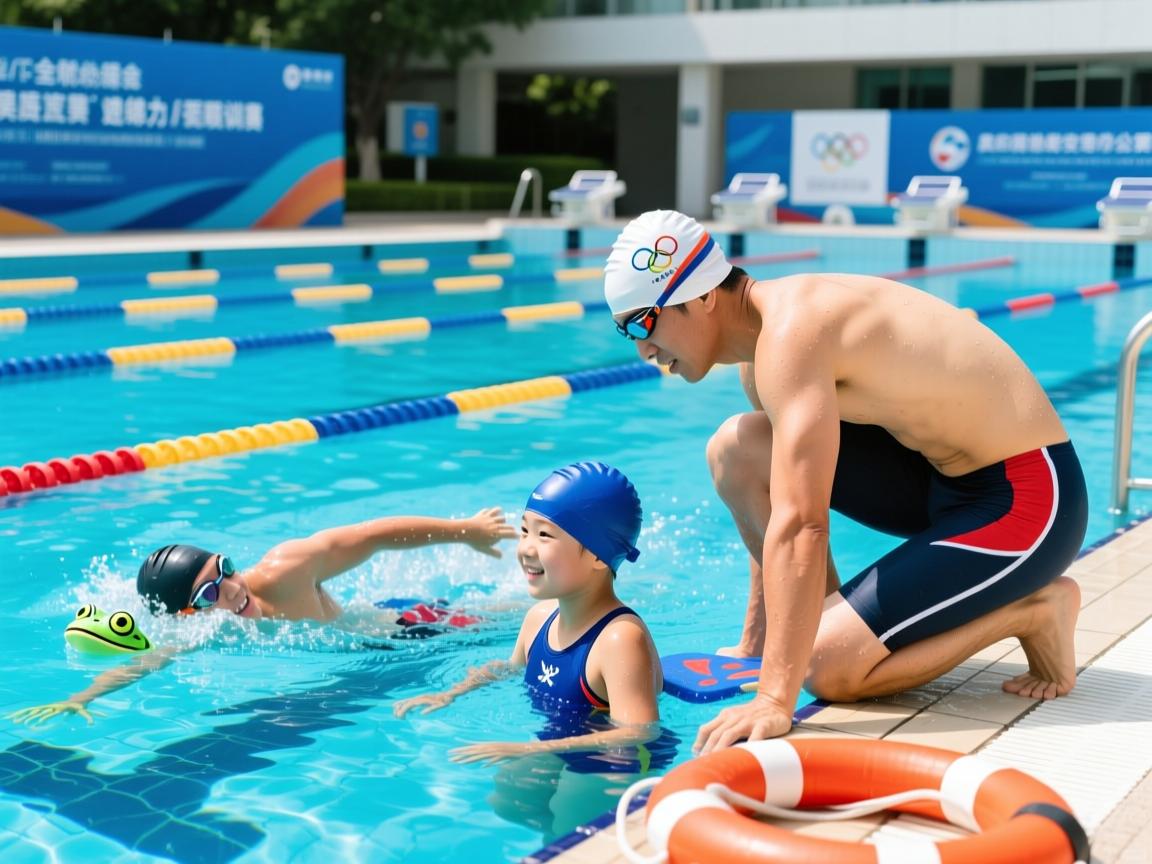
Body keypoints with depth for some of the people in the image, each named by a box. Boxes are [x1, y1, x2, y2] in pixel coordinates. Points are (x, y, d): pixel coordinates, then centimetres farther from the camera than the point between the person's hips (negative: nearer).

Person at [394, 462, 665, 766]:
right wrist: (450, 694, 12)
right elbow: (511, 669, 26)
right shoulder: (540, 617, 3)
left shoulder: (621, 638, -25)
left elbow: (637, 734, -33)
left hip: (613, 768, -7)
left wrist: (526, 750, -36)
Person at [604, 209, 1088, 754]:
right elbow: (773, 502, 15)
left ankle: (1033, 611, 2)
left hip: (1027, 498, -9)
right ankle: (829, 619, 9)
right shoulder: (760, 340, 5)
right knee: (735, 451, -2)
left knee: (829, 670, -16)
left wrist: (774, 701, -35)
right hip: (942, 471, 9)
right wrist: (755, 639, 20)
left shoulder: (790, 331, -26)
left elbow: (800, 526, -34)